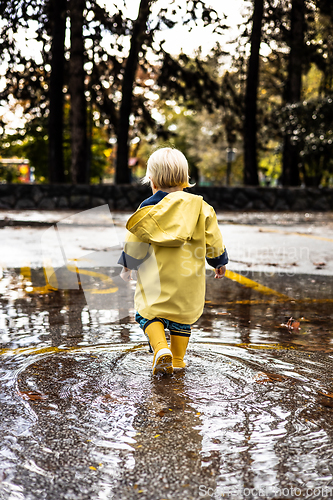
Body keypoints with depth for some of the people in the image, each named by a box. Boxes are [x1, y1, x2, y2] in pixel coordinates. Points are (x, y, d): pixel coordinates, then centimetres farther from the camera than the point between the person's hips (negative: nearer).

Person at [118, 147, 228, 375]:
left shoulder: (149, 207, -3)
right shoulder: (199, 206, 1)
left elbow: (135, 239, 0)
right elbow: (213, 238, 6)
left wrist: (127, 264, 15)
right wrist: (220, 261, 22)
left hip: (156, 276, -2)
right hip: (188, 277, 2)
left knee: (148, 313, 10)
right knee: (182, 314, 17)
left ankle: (161, 349, -11)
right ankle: (178, 359, 22)